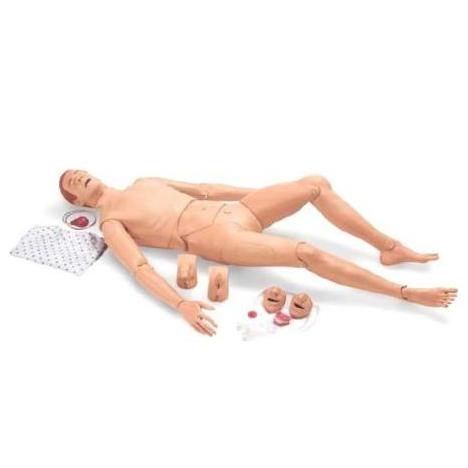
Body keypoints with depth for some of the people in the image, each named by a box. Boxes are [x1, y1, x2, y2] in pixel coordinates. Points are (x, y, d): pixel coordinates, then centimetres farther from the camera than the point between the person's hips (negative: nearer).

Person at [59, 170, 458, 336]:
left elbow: (202, 189, 25)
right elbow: (140, 268, -14)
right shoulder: (111, 223, 2)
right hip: (217, 238, -8)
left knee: (316, 183, -4)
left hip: (233, 209, 8)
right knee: (307, 254, -27)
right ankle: (405, 293, -17)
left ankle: (391, 248, 2)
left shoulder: (144, 183, 24)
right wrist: (181, 305, -31)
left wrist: (257, 193, 24)